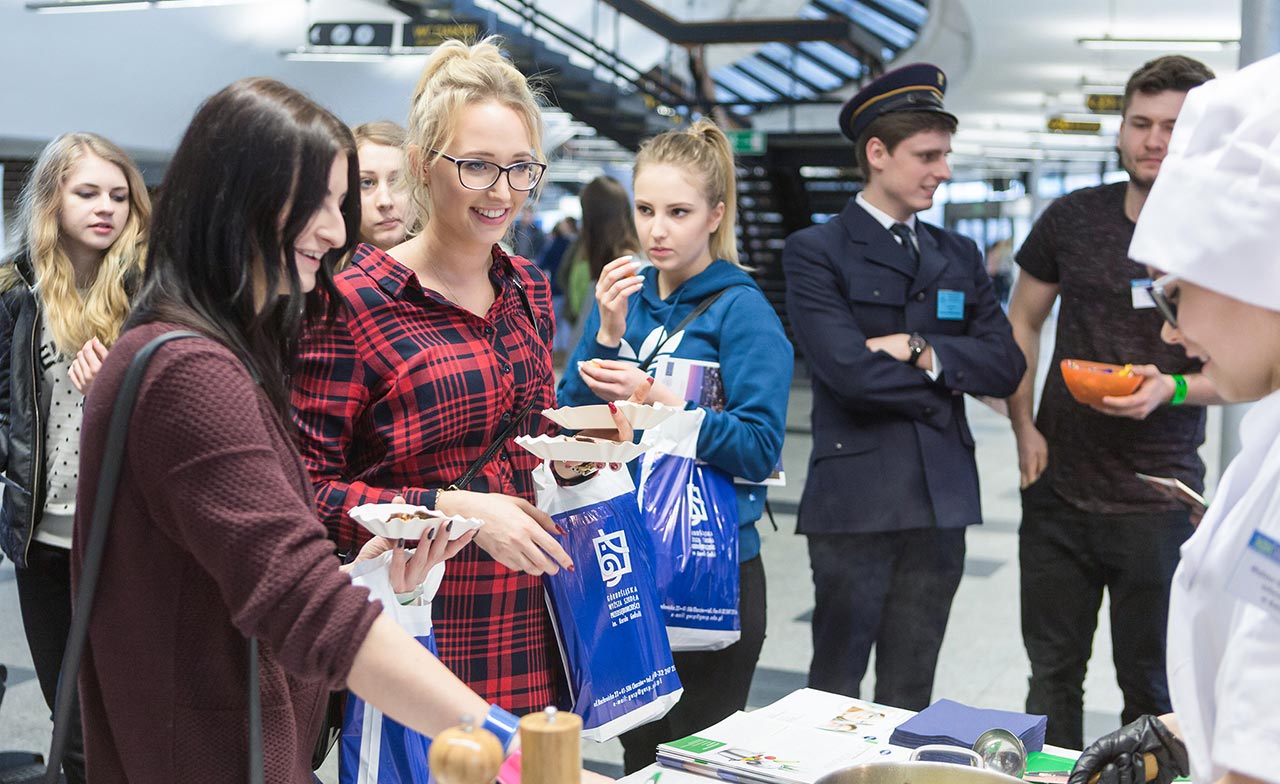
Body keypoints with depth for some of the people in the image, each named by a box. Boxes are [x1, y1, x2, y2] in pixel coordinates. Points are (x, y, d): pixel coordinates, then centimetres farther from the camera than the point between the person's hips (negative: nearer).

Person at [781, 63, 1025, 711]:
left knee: (910, 697, 13)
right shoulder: (815, 252, -3)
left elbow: (1005, 364, 5)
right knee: (835, 693, 4)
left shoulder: (959, 257, 15)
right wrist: (950, 378, -3)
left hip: (941, 499, 5)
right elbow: (848, 368, -16)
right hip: (856, 500, -5)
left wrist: (922, 350, -11)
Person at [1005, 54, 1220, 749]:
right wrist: (1024, 427, 1)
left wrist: (1171, 388, -18)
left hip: (1156, 500, -2)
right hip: (1058, 486, 3)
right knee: (1052, 672, 11)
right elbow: (1021, 323, 13)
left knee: (1147, 681, 5)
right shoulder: (1073, 218, 3)